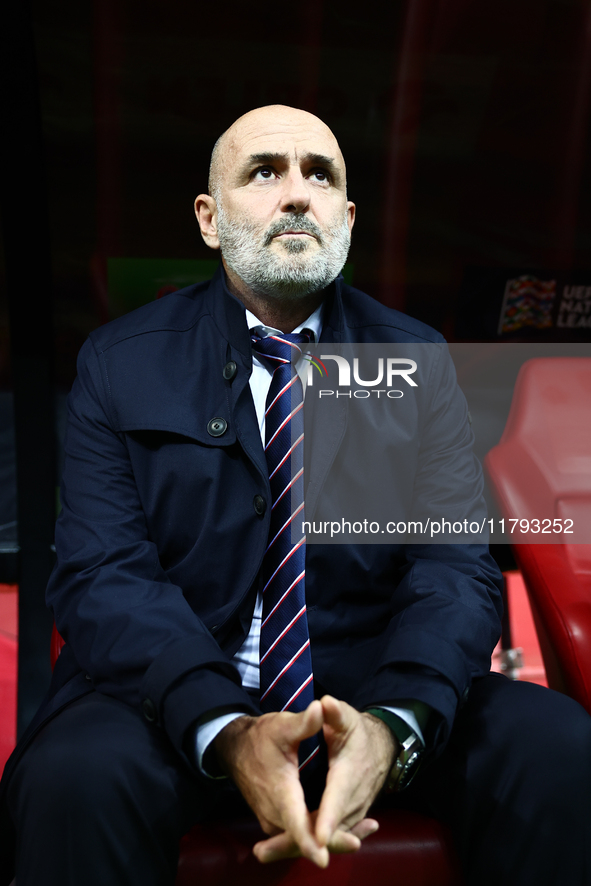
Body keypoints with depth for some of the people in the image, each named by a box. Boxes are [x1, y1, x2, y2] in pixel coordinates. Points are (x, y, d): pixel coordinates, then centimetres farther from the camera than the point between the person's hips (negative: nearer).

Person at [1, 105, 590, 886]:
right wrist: (226, 730, -26)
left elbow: (457, 566, -2)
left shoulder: (418, 360, 5)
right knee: (73, 779, -31)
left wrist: (394, 725, -23)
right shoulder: (120, 363, 2)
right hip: (172, 690, -1)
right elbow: (101, 575, -8)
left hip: (372, 683, 2)